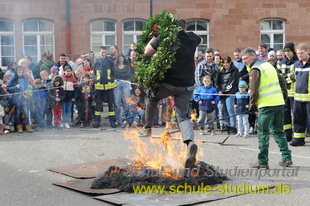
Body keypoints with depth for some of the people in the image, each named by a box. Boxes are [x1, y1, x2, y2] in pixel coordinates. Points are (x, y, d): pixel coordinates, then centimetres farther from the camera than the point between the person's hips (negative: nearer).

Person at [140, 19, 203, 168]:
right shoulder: (191, 38, 8)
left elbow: (147, 52, -5)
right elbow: (201, 41, 33)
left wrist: (154, 37, 7)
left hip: (169, 83, -2)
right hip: (187, 86, 3)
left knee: (153, 98, 29)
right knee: (183, 117, 3)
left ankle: (147, 128, 37)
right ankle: (190, 142, -23)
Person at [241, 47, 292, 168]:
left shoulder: (255, 69, -8)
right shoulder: (268, 65, 18)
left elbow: (254, 90, -14)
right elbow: (282, 80, 22)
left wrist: (252, 105, -2)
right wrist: (284, 95, 25)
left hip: (267, 104, -8)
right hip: (279, 103, 8)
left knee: (263, 132, -2)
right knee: (278, 131, 15)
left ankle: (262, 162, -1)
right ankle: (287, 158, 14)